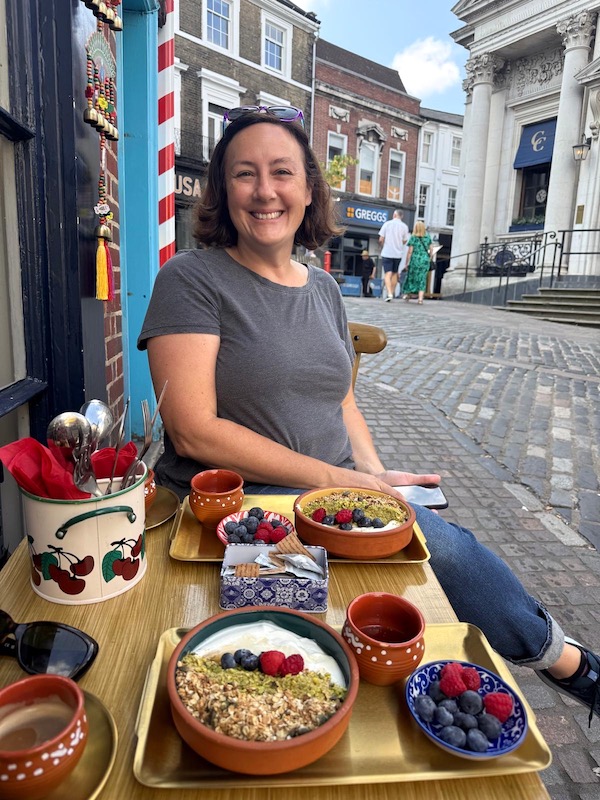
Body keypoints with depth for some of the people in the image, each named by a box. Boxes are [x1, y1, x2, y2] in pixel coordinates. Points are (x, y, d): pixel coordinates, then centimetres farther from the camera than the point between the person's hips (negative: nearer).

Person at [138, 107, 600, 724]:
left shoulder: (322, 288, 11)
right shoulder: (192, 279, -8)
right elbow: (194, 431, -17)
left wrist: (373, 474, -4)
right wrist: (337, 478, -17)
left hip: (338, 493, 5)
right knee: (439, 543, -20)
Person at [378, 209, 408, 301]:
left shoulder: (387, 224, -3)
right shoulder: (404, 226, 1)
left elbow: (381, 239, -3)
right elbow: (404, 241, 2)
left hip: (387, 253, -2)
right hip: (398, 253, 2)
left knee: (388, 274, -4)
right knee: (394, 273, 16)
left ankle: (389, 293, -19)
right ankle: (392, 292, 20)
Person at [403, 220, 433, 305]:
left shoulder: (413, 238, -4)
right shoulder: (428, 237, 6)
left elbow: (410, 252, -5)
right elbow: (431, 249, 7)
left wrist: (407, 263, 1)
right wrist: (429, 259, 18)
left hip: (415, 260, -2)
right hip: (425, 260, 2)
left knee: (411, 277, 12)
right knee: (422, 279, 4)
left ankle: (407, 294, 23)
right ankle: (420, 298, -3)